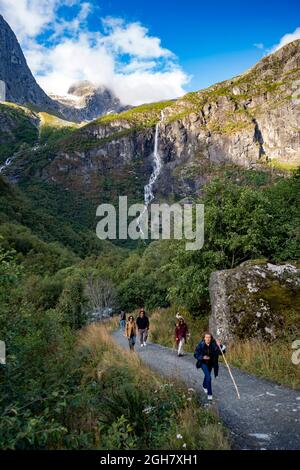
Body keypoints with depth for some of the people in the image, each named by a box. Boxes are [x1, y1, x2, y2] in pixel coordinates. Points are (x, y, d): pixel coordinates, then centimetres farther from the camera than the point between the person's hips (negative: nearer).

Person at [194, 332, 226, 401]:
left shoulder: (214, 344, -21)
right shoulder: (201, 345, -23)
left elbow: (221, 352, -22)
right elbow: (196, 354, -14)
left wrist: (220, 346, -39)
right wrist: (202, 357, -28)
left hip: (211, 363, 3)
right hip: (203, 363, -3)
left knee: (207, 375, 25)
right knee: (208, 377, -17)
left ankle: (205, 386, 56)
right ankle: (209, 394, -4)